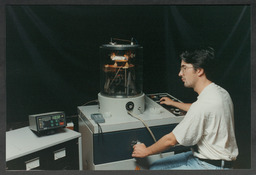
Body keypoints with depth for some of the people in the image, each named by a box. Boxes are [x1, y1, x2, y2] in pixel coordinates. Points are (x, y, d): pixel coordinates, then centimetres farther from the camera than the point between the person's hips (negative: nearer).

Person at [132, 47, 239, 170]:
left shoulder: (204, 103, -26)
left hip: (211, 166, -9)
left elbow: (171, 140, -19)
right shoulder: (220, 92, 4)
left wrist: (146, 151, -3)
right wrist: (173, 103, 40)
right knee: (155, 167, 9)